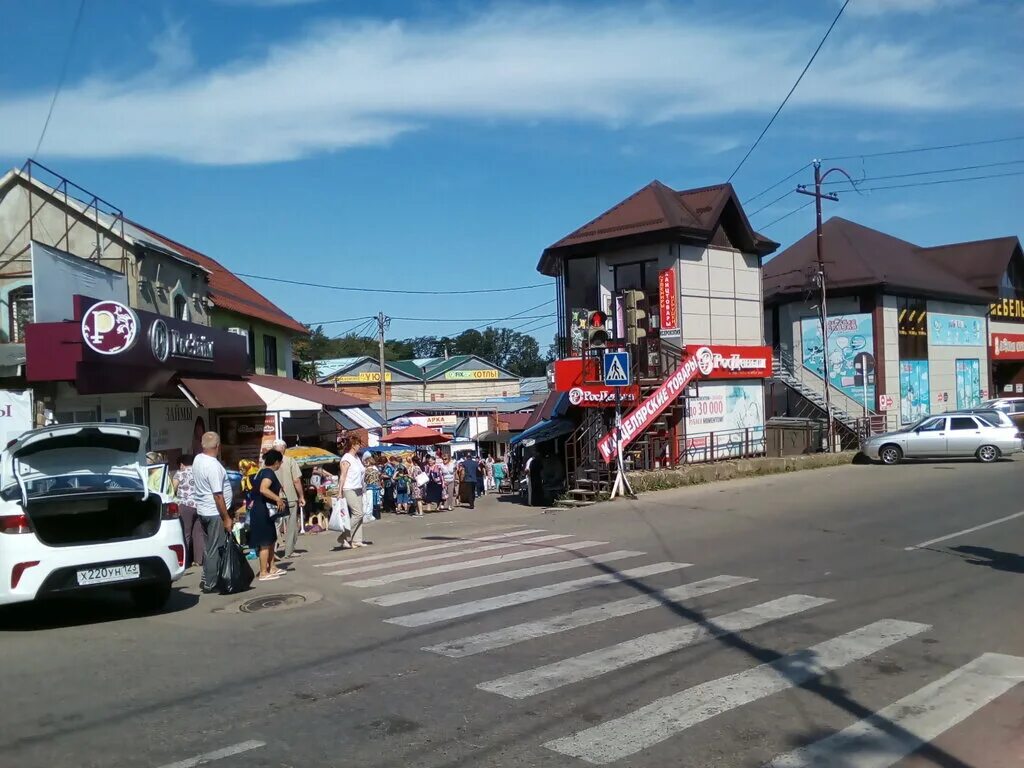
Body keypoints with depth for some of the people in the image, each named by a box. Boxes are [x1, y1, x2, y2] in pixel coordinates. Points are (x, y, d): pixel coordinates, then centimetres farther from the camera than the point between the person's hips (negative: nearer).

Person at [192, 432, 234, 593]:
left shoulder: (197, 459, 5)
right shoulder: (213, 466, -22)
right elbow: (218, 495, -22)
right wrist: (227, 518, -16)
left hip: (202, 510, 9)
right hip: (215, 513, -9)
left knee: (209, 547, 18)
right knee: (215, 549, -1)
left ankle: (206, 579, 24)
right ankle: (210, 584, 5)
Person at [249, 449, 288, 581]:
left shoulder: (262, 472, 13)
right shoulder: (269, 473, -16)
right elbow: (263, 489, -33)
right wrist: (278, 499, -26)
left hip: (264, 512, 10)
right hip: (263, 512, -10)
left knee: (271, 540, 19)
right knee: (265, 543, -4)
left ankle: (272, 567, 28)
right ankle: (263, 573, 1)